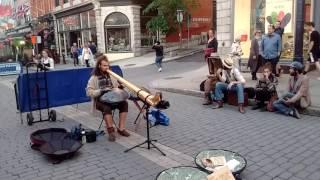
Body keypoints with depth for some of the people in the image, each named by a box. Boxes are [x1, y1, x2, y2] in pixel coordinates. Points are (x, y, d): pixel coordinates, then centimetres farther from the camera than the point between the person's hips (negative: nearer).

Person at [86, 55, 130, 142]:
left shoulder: (110, 76, 13)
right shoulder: (94, 78, -3)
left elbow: (117, 87, 20)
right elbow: (89, 92, -11)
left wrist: (120, 87, -4)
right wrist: (101, 91, -24)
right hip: (100, 101, -5)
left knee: (124, 103, -22)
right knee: (107, 108, -37)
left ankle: (121, 128, -18)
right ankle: (111, 131, -23)